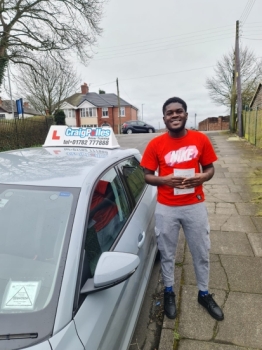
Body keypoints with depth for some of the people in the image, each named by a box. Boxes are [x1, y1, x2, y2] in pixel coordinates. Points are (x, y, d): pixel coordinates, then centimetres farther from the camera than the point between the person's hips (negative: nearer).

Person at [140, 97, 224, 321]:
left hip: (195, 206, 1)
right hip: (166, 209, -1)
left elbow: (210, 168, 6)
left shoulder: (201, 139, -3)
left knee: (202, 253, 16)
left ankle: (204, 294, 41)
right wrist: (164, 180, -20)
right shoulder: (156, 144, -6)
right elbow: (147, 176, -1)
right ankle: (169, 292, 40)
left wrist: (203, 177, -17)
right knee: (167, 253, 15)